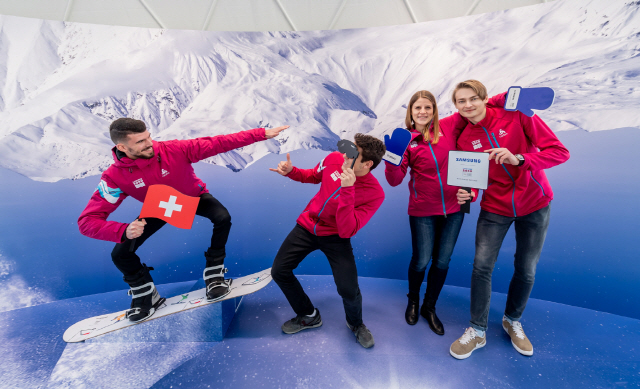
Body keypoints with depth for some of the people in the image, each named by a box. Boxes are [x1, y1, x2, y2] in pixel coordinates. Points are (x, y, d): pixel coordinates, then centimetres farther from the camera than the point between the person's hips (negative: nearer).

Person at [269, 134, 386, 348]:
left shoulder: (374, 193, -25)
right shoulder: (335, 159, -14)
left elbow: (346, 231, -33)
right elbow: (314, 176, 9)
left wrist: (347, 189, -41)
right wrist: (290, 171, -9)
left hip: (336, 236, -4)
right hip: (307, 226, 4)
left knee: (348, 288, -16)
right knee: (279, 271, 1)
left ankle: (355, 323, 23)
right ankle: (309, 316, 26)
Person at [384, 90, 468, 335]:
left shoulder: (448, 127, -2)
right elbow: (394, 180, -13)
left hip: (453, 208, 3)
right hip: (423, 211, -2)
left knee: (442, 261, 12)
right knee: (421, 260, 6)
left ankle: (429, 307, 36)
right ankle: (413, 301, 38)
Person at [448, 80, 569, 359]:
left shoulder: (516, 115, -13)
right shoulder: (464, 140, -5)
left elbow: (560, 152, -15)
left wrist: (518, 159, -32)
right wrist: (467, 194, -21)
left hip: (534, 205, -1)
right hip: (495, 208, 1)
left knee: (526, 270, 8)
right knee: (481, 266, -6)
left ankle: (512, 321, 35)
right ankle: (478, 331, 14)